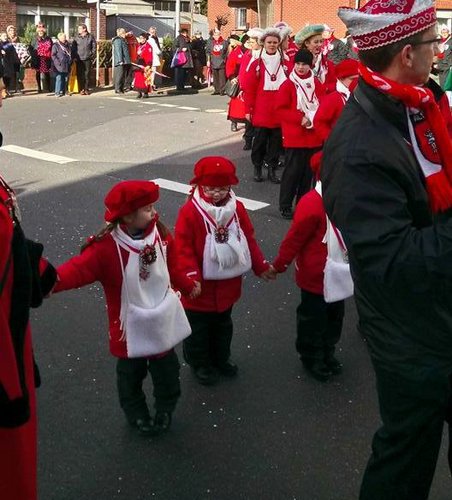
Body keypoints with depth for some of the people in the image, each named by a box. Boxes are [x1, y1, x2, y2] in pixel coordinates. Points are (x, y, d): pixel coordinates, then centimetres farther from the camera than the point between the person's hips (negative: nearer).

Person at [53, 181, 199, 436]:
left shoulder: (161, 235, -8)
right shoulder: (106, 246, -26)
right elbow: (80, 268, -39)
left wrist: (188, 284, 25)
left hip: (162, 320, 4)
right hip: (130, 325, -4)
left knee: (167, 369, 19)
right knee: (131, 372, 16)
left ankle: (166, 409, 44)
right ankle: (137, 414, 41)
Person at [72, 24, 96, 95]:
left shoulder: (90, 37, 2)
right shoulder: (77, 37, 6)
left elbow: (94, 47, 7)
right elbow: (73, 48, 9)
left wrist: (92, 55, 0)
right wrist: (74, 57, 1)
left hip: (87, 59, -1)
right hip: (79, 59, 1)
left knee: (87, 74, 1)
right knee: (80, 75, -2)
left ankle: (86, 89, 8)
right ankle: (82, 89, 3)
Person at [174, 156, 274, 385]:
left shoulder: (237, 208, -3)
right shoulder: (190, 212, -19)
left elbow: (249, 239, 6)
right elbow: (183, 248, -19)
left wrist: (260, 266, 7)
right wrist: (191, 277, -27)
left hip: (228, 284, 5)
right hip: (201, 288, -5)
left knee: (223, 324, 24)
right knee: (198, 328, 12)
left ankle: (221, 358, 43)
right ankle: (199, 363, 32)